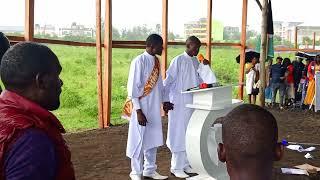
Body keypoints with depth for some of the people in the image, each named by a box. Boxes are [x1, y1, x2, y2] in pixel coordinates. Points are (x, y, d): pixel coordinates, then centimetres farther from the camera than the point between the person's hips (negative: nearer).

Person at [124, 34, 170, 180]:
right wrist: (138, 111, -18)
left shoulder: (156, 61, 8)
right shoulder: (139, 61, -15)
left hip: (154, 108, 7)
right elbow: (133, 88, -16)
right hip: (142, 108, -7)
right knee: (139, 140, 4)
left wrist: (164, 101, 11)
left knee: (153, 139, 14)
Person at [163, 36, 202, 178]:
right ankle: (176, 167, 8)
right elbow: (168, 81, -10)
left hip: (192, 103, 7)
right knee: (179, 134, -1)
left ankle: (186, 164, 23)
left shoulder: (196, 61, 9)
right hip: (179, 103, -7)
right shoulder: (178, 61, -12)